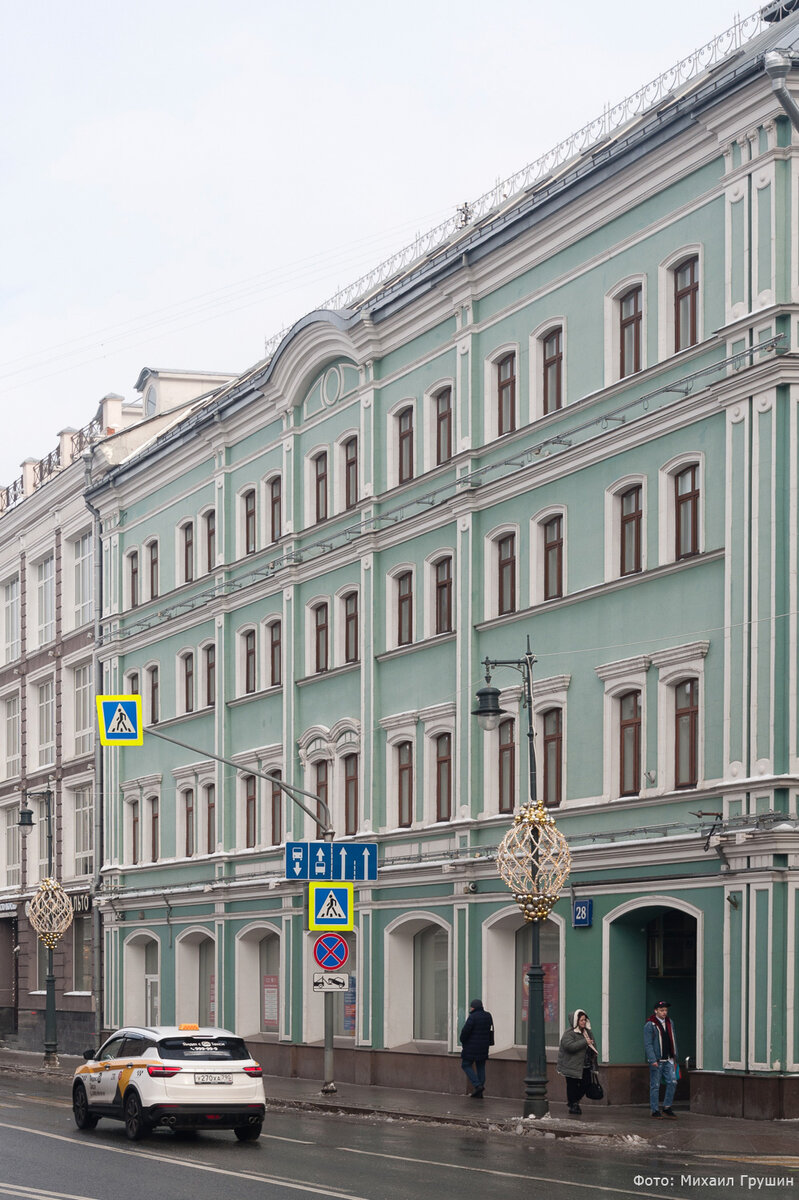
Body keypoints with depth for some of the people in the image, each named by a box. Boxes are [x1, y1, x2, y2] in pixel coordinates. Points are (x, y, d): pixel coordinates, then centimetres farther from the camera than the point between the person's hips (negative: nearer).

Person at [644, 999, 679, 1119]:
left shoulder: (669, 1023, 12)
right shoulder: (650, 1025, -8)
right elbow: (648, 1044, -12)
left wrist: (674, 1058, 16)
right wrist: (653, 1060, -20)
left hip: (668, 1060, 5)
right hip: (656, 1061, -5)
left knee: (672, 1082, -5)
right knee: (655, 1085, 0)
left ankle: (667, 1108, 6)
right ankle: (655, 1111, 7)